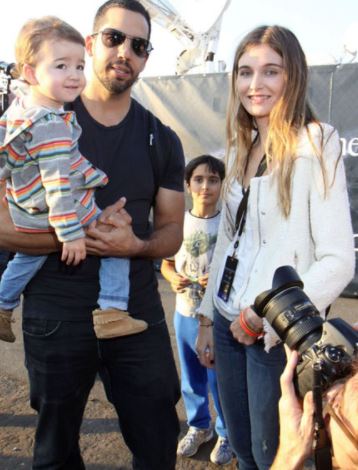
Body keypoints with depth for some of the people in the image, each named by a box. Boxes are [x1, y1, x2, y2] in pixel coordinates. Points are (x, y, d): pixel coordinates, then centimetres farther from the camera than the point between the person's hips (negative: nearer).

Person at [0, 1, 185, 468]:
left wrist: (135, 244, -15)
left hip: (139, 312, 2)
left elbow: (172, 231, 7)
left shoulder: (161, 140, 6)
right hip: (56, 315, -1)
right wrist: (82, 234, -21)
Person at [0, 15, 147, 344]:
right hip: (63, 209, -9)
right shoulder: (52, 126, -27)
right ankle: (112, 310, 1)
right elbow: (58, 183, -29)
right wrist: (71, 233, -26)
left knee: (27, 259, 31)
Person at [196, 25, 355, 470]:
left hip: (278, 334, -6)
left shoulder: (315, 144, -13)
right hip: (229, 323, 7)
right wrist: (208, 318, 14)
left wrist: (266, 315, -15)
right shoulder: (241, 146, 9)